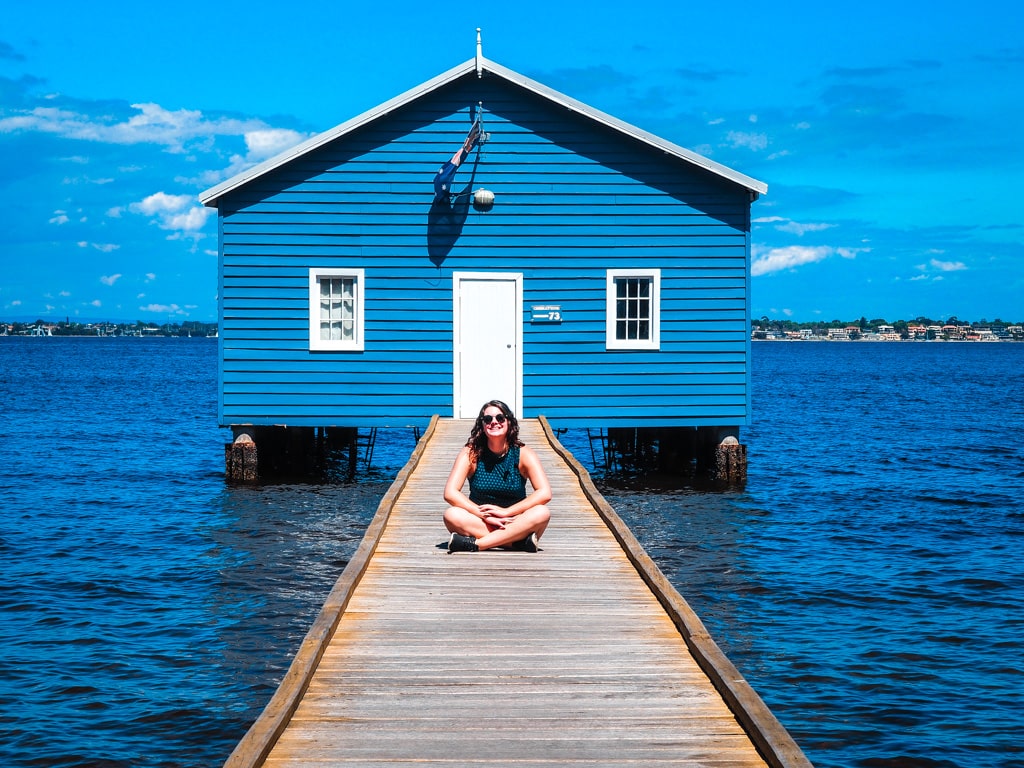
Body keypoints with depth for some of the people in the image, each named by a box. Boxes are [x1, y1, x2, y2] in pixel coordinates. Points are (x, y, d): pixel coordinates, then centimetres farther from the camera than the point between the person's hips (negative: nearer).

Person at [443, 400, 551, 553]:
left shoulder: (523, 454, -5)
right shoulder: (471, 453, -5)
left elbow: (545, 493, -16)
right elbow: (450, 493, -15)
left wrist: (506, 511, -22)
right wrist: (485, 515, -23)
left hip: (515, 524, 0)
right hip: (478, 522, 0)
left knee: (542, 513, -30)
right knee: (451, 515, -30)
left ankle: (475, 544, -33)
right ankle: (519, 542, -32)